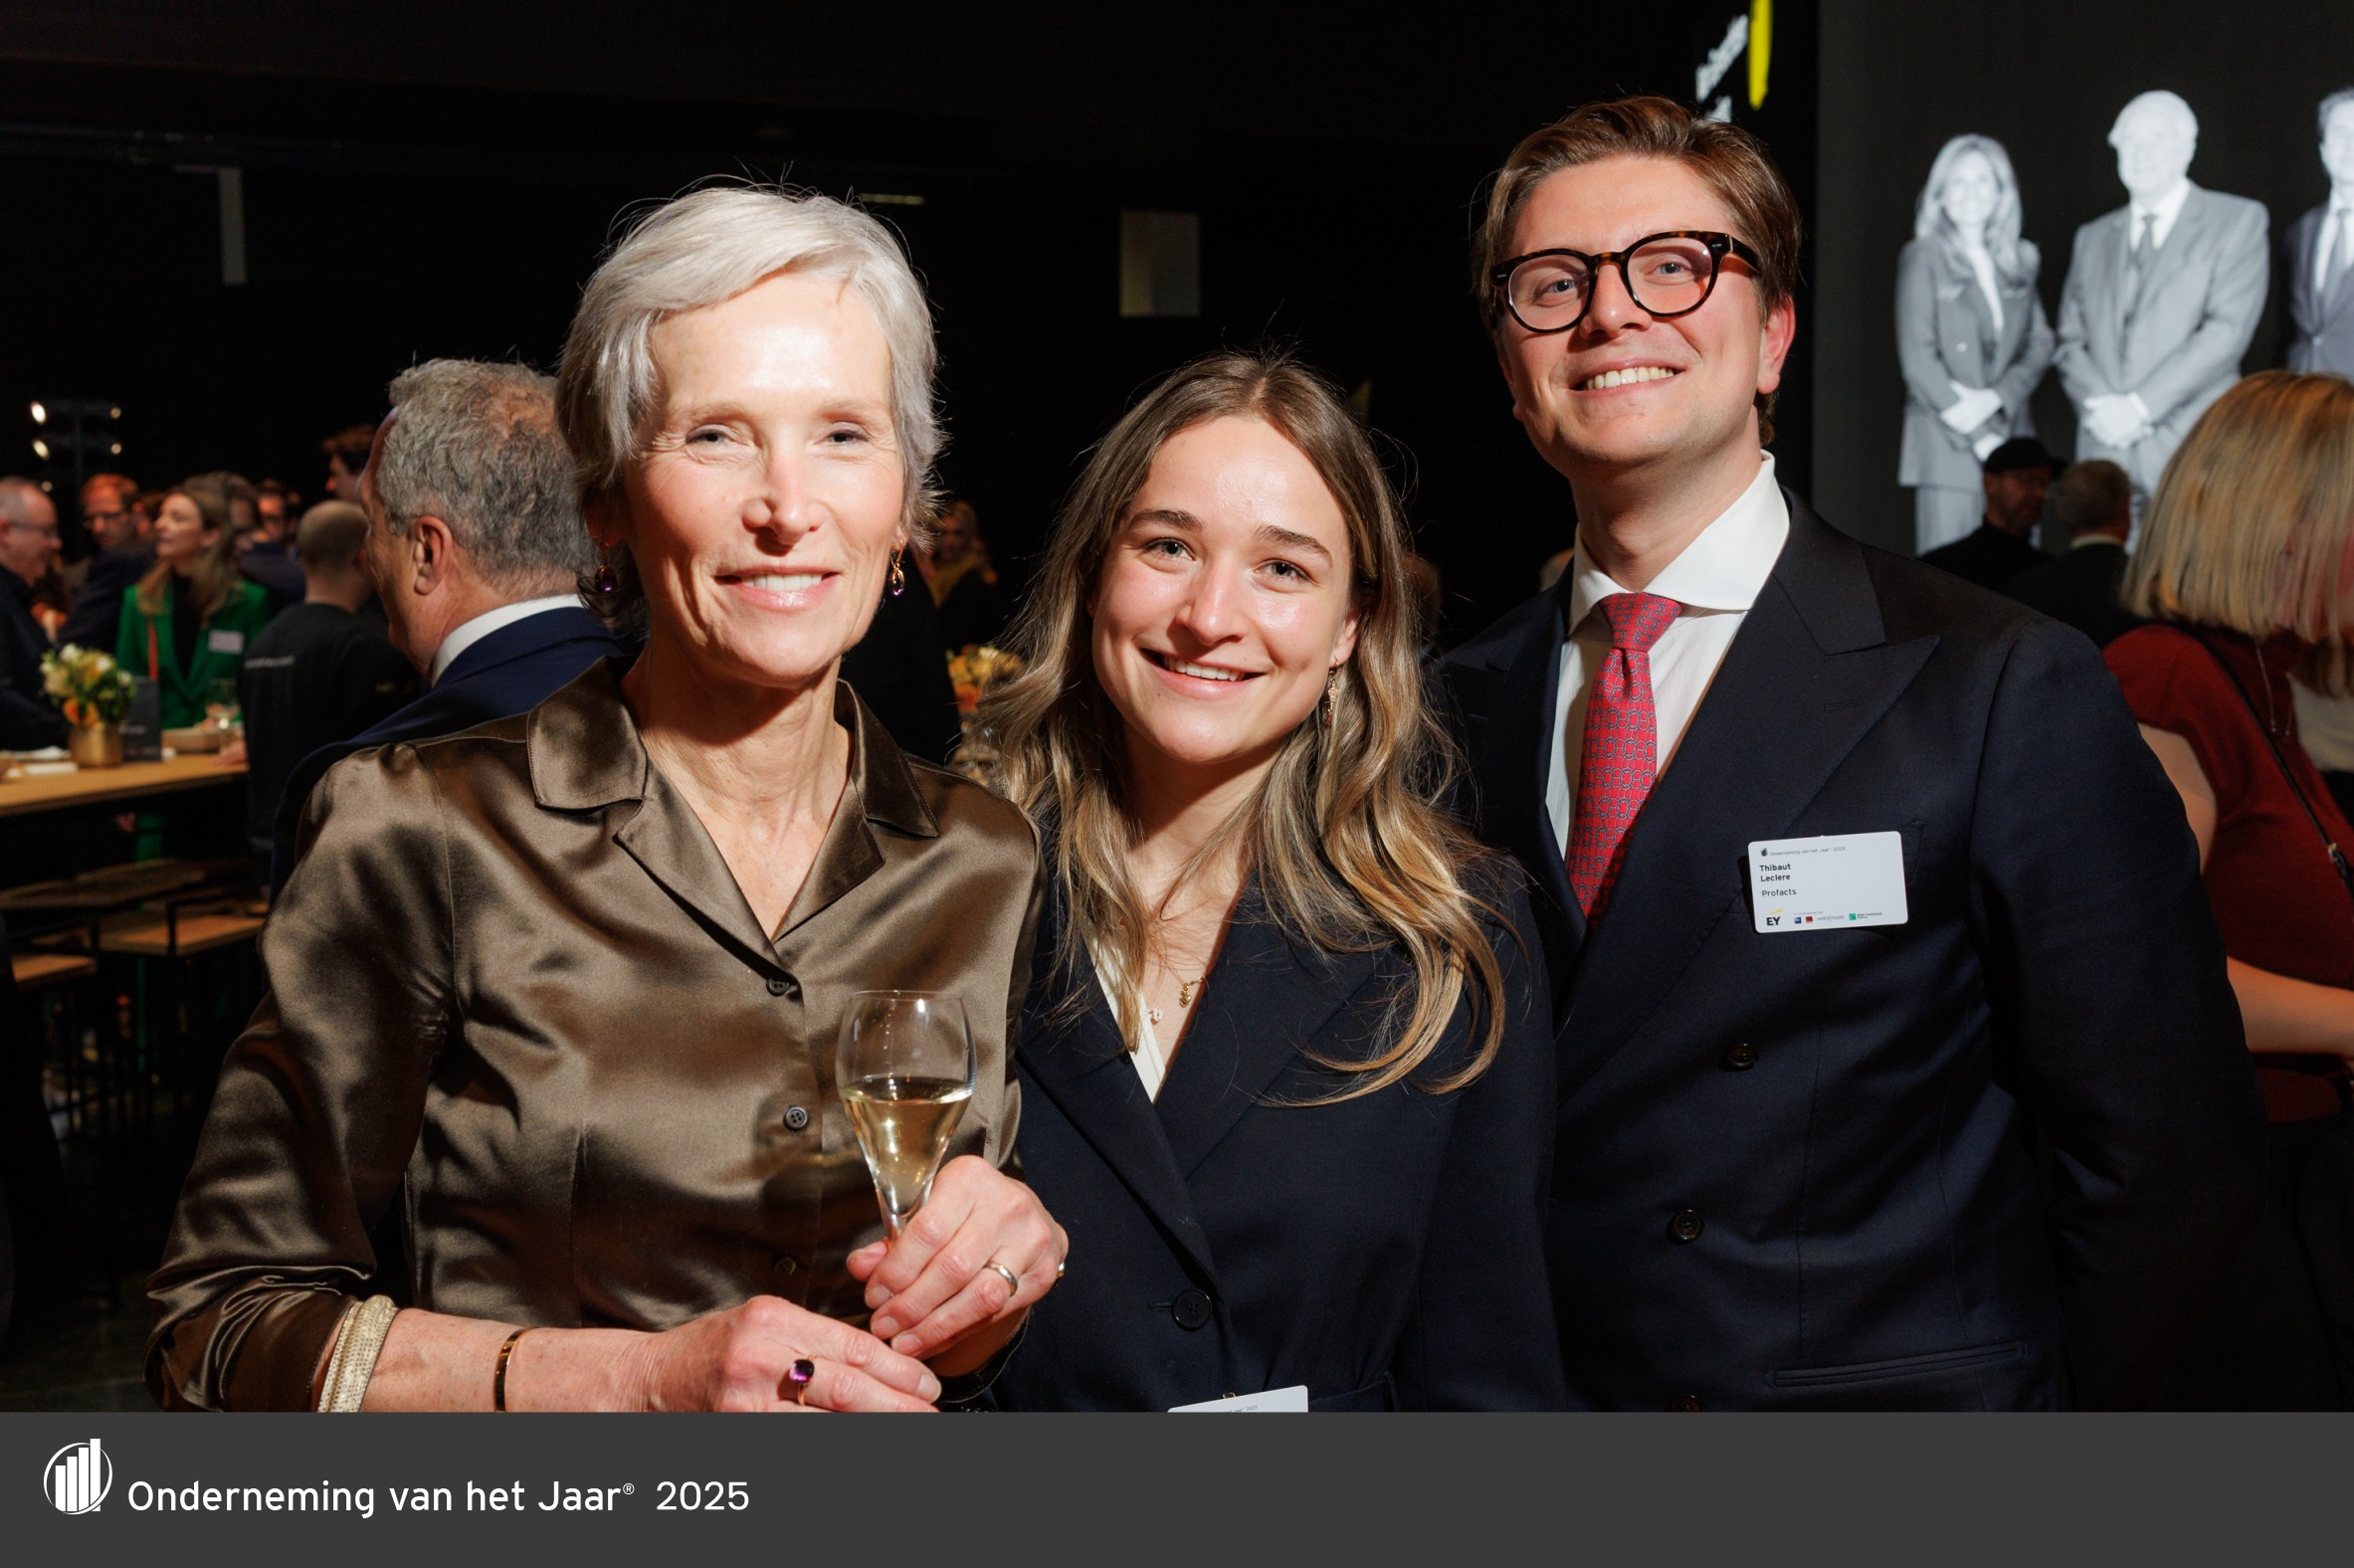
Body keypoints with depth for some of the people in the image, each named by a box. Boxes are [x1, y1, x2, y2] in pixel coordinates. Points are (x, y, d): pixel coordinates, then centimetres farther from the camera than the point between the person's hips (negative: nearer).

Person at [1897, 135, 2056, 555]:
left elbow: (2041, 342, 11)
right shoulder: (1923, 257, 1)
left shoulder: (2020, 260, 14)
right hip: (1947, 443, -4)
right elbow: (1917, 356, -6)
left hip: (2012, 435, 4)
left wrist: (1994, 397, -9)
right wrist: (1979, 437, -10)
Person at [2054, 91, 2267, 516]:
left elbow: (2229, 329, -5)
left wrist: (2141, 405, -12)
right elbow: (2070, 340, 15)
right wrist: (2103, 407, -5)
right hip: (2105, 446, 3)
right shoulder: (2093, 238, 20)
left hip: (2195, 450, -3)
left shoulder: (2237, 220, 7)